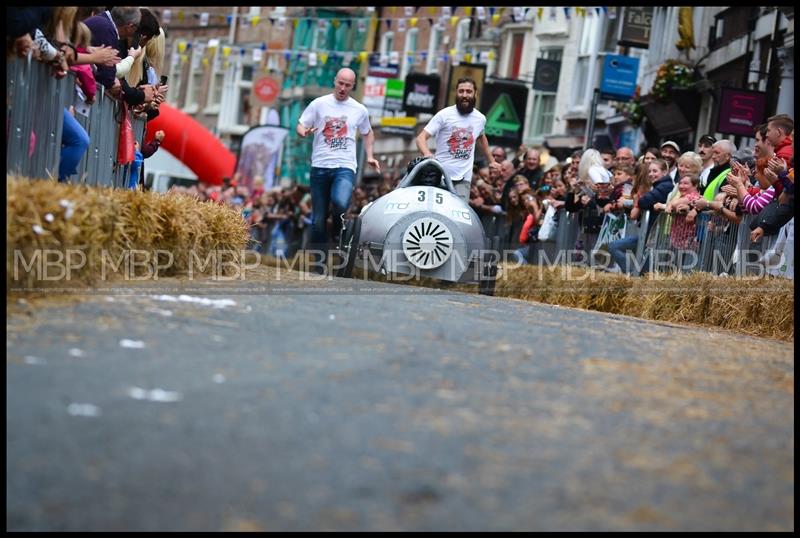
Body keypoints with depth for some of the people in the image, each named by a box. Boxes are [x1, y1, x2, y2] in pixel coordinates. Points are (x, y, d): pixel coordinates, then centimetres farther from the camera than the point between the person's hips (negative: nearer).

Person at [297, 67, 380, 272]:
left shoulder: (359, 110, 9)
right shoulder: (319, 104, 4)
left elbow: (368, 133, 26)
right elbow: (301, 125, 4)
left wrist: (369, 156, 14)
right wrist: (303, 132, -19)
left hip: (345, 167, -1)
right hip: (320, 167, 1)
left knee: (340, 203, -30)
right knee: (318, 219, 3)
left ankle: (339, 231, 2)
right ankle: (320, 261, 16)